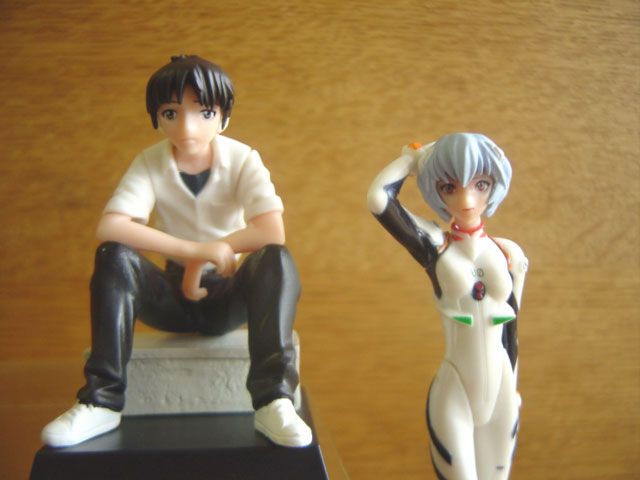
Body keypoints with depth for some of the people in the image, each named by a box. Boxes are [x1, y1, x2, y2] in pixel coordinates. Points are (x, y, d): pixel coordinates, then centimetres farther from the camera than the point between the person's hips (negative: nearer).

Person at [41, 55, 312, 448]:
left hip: (229, 297, -1)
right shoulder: (149, 164, -9)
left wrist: (201, 258, -24)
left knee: (276, 259, -31)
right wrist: (196, 250, -33)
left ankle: (273, 400, -36)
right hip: (175, 295, 1)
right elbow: (109, 228, -26)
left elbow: (273, 231, -26)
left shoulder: (243, 160, -11)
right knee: (114, 257, -26)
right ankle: (102, 401, -25)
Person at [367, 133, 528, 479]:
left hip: (500, 392, 4)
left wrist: (512, 390, 15)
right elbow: (378, 197, -27)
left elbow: (509, 327, 8)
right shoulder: (433, 247, -11)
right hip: (452, 393, -4)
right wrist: (416, 155, -11)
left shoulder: (510, 254, -1)